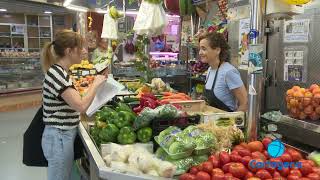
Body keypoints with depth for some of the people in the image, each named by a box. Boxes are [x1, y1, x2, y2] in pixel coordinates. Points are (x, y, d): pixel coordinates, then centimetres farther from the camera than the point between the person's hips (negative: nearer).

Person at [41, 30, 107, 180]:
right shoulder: (57, 74, -22)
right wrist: (95, 83, -16)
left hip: (64, 135, 9)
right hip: (59, 137, -9)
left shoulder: (60, 72, 8)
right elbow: (81, 106, -29)